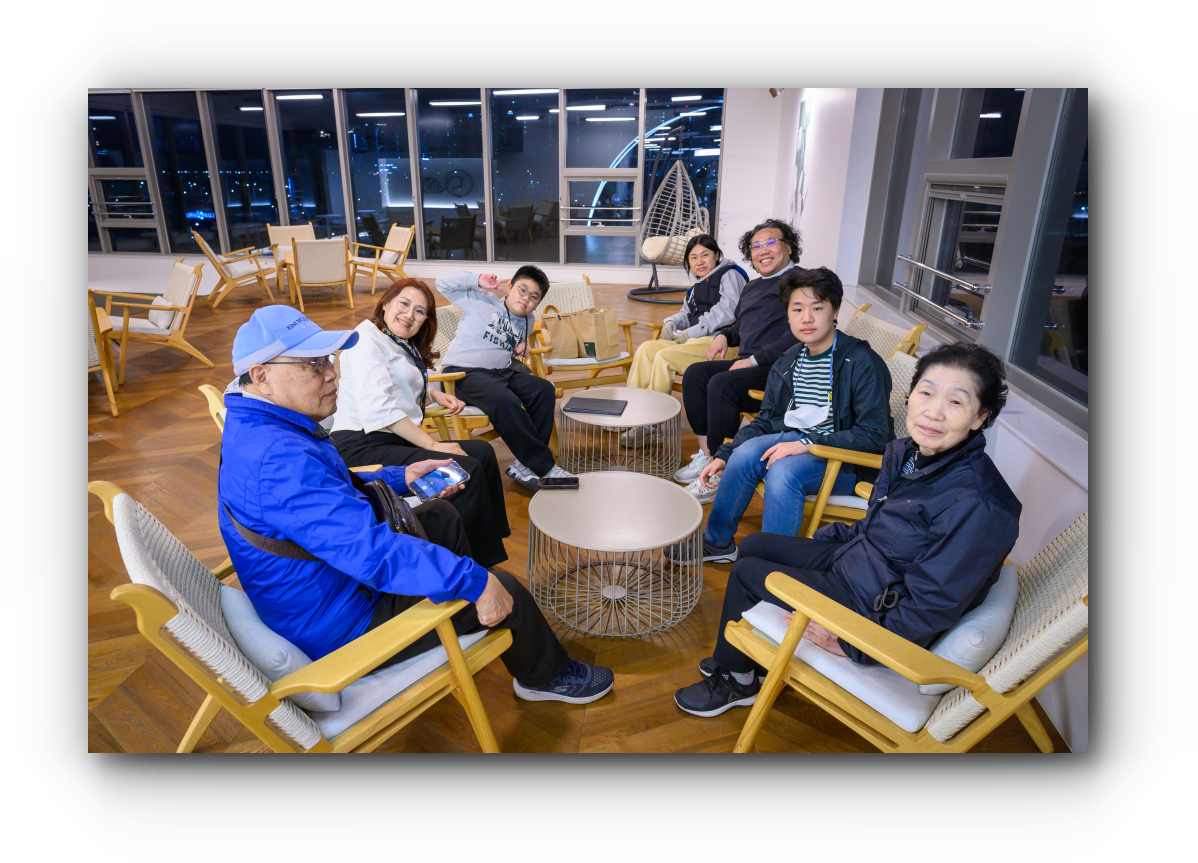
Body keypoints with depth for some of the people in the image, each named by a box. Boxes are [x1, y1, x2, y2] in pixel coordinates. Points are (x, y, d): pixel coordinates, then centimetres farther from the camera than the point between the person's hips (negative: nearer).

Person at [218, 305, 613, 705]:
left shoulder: (257, 429, 1)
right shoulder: (278, 458, -35)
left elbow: (333, 493, 16)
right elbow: (371, 550, -39)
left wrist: (402, 478, 7)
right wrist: (475, 583, -34)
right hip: (338, 632, -10)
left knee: (442, 516, 23)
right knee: (505, 591, -6)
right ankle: (545, 676, 25)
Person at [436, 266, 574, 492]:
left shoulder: (526, 322, 23)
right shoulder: (481, 301, 8)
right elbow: (443, 283, 7)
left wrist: (521, 350, 15)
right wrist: (478, 280, -2)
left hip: (504, 372, 6)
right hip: (464, 373, -6)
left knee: (545, 390, -21)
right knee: (505, 401, -36)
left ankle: (526, 464, -20)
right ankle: (544, 467, -29)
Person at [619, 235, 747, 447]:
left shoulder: (730, 274, 2)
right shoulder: (697, 287, 30)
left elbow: (726, 311, -13)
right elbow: (687, 314, 31)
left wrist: (692, 332, -17)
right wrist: (671, 323, 6)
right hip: (697, 341, 9)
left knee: (665, 356, -27)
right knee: (646, 349, -9)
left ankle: (648, 424, -23)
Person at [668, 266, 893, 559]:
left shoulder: (862, 362, -15)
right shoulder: (787, 364, 6)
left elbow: (874, 435, -18)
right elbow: (766, 420, 13)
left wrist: (808, 445, -26)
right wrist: (723, 456, 1)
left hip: (846, 459, -6)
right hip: (798, 440, 6)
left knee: (784, 470, -33)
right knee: (746, 452, -21)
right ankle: (716, 542, -3)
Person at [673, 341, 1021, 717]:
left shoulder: (976, 505, -31)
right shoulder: (906, 452, -5)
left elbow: (932, 606, -27)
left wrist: (849, 642, -23)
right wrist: (826, 537, 17)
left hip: (875, 611, -9)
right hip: (853, 559, 9)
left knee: (745, 573, -4)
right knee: (753, 546, 15)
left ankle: (736, 681, 22)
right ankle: (745, 657, 33)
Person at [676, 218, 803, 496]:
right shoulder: (751, 287, 24)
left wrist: (755, 359, -21)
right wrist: (724, 335, 13)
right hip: (749, 365, 9)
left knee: (722, 385, -29)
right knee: (695, 373, -8)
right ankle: (705, 456, -6)